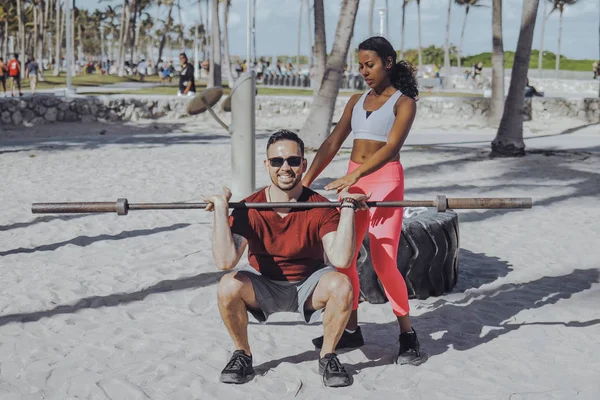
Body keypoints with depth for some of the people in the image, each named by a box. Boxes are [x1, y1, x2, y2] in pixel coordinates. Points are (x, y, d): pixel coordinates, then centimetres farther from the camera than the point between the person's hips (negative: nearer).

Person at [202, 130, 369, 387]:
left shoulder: (320, 208, -17)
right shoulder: (248, 209, -17)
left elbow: (341, 260, -32)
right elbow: (225, 261, -31)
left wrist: (348, 208, -31)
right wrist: (221, 209, -31)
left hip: (308, 286, 0)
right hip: (264, 286, 0)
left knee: (341, 285, -32)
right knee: (228, 286, -31)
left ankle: (328, 358, -6)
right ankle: (242, 355, -4)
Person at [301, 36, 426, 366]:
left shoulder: (403, 103, -3)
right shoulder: (356, 101, 15)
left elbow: (392, 146, -18)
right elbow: (332, 144, 10)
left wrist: (356, 175, -32)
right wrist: (306, 180, -2)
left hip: (386, 180, -6)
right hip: (354, 181, 6)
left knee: (384, 261, -13)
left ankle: (408, 336, -2)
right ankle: (351, 330, 18)